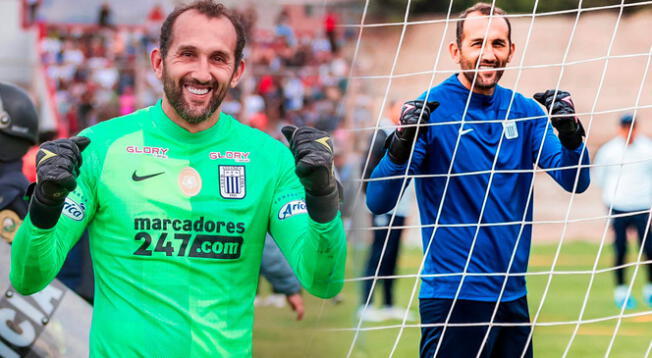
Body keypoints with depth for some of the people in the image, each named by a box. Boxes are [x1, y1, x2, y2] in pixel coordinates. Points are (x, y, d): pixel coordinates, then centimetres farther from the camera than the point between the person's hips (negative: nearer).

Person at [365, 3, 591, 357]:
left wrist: (570, 133, -17)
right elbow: (377, 202, -15)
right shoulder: (431, 109, -9)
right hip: (453, 297, -5)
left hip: (513, 295, 5)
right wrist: (402, 143, -32)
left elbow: (575, 182, 1)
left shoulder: (524, 111, 6)